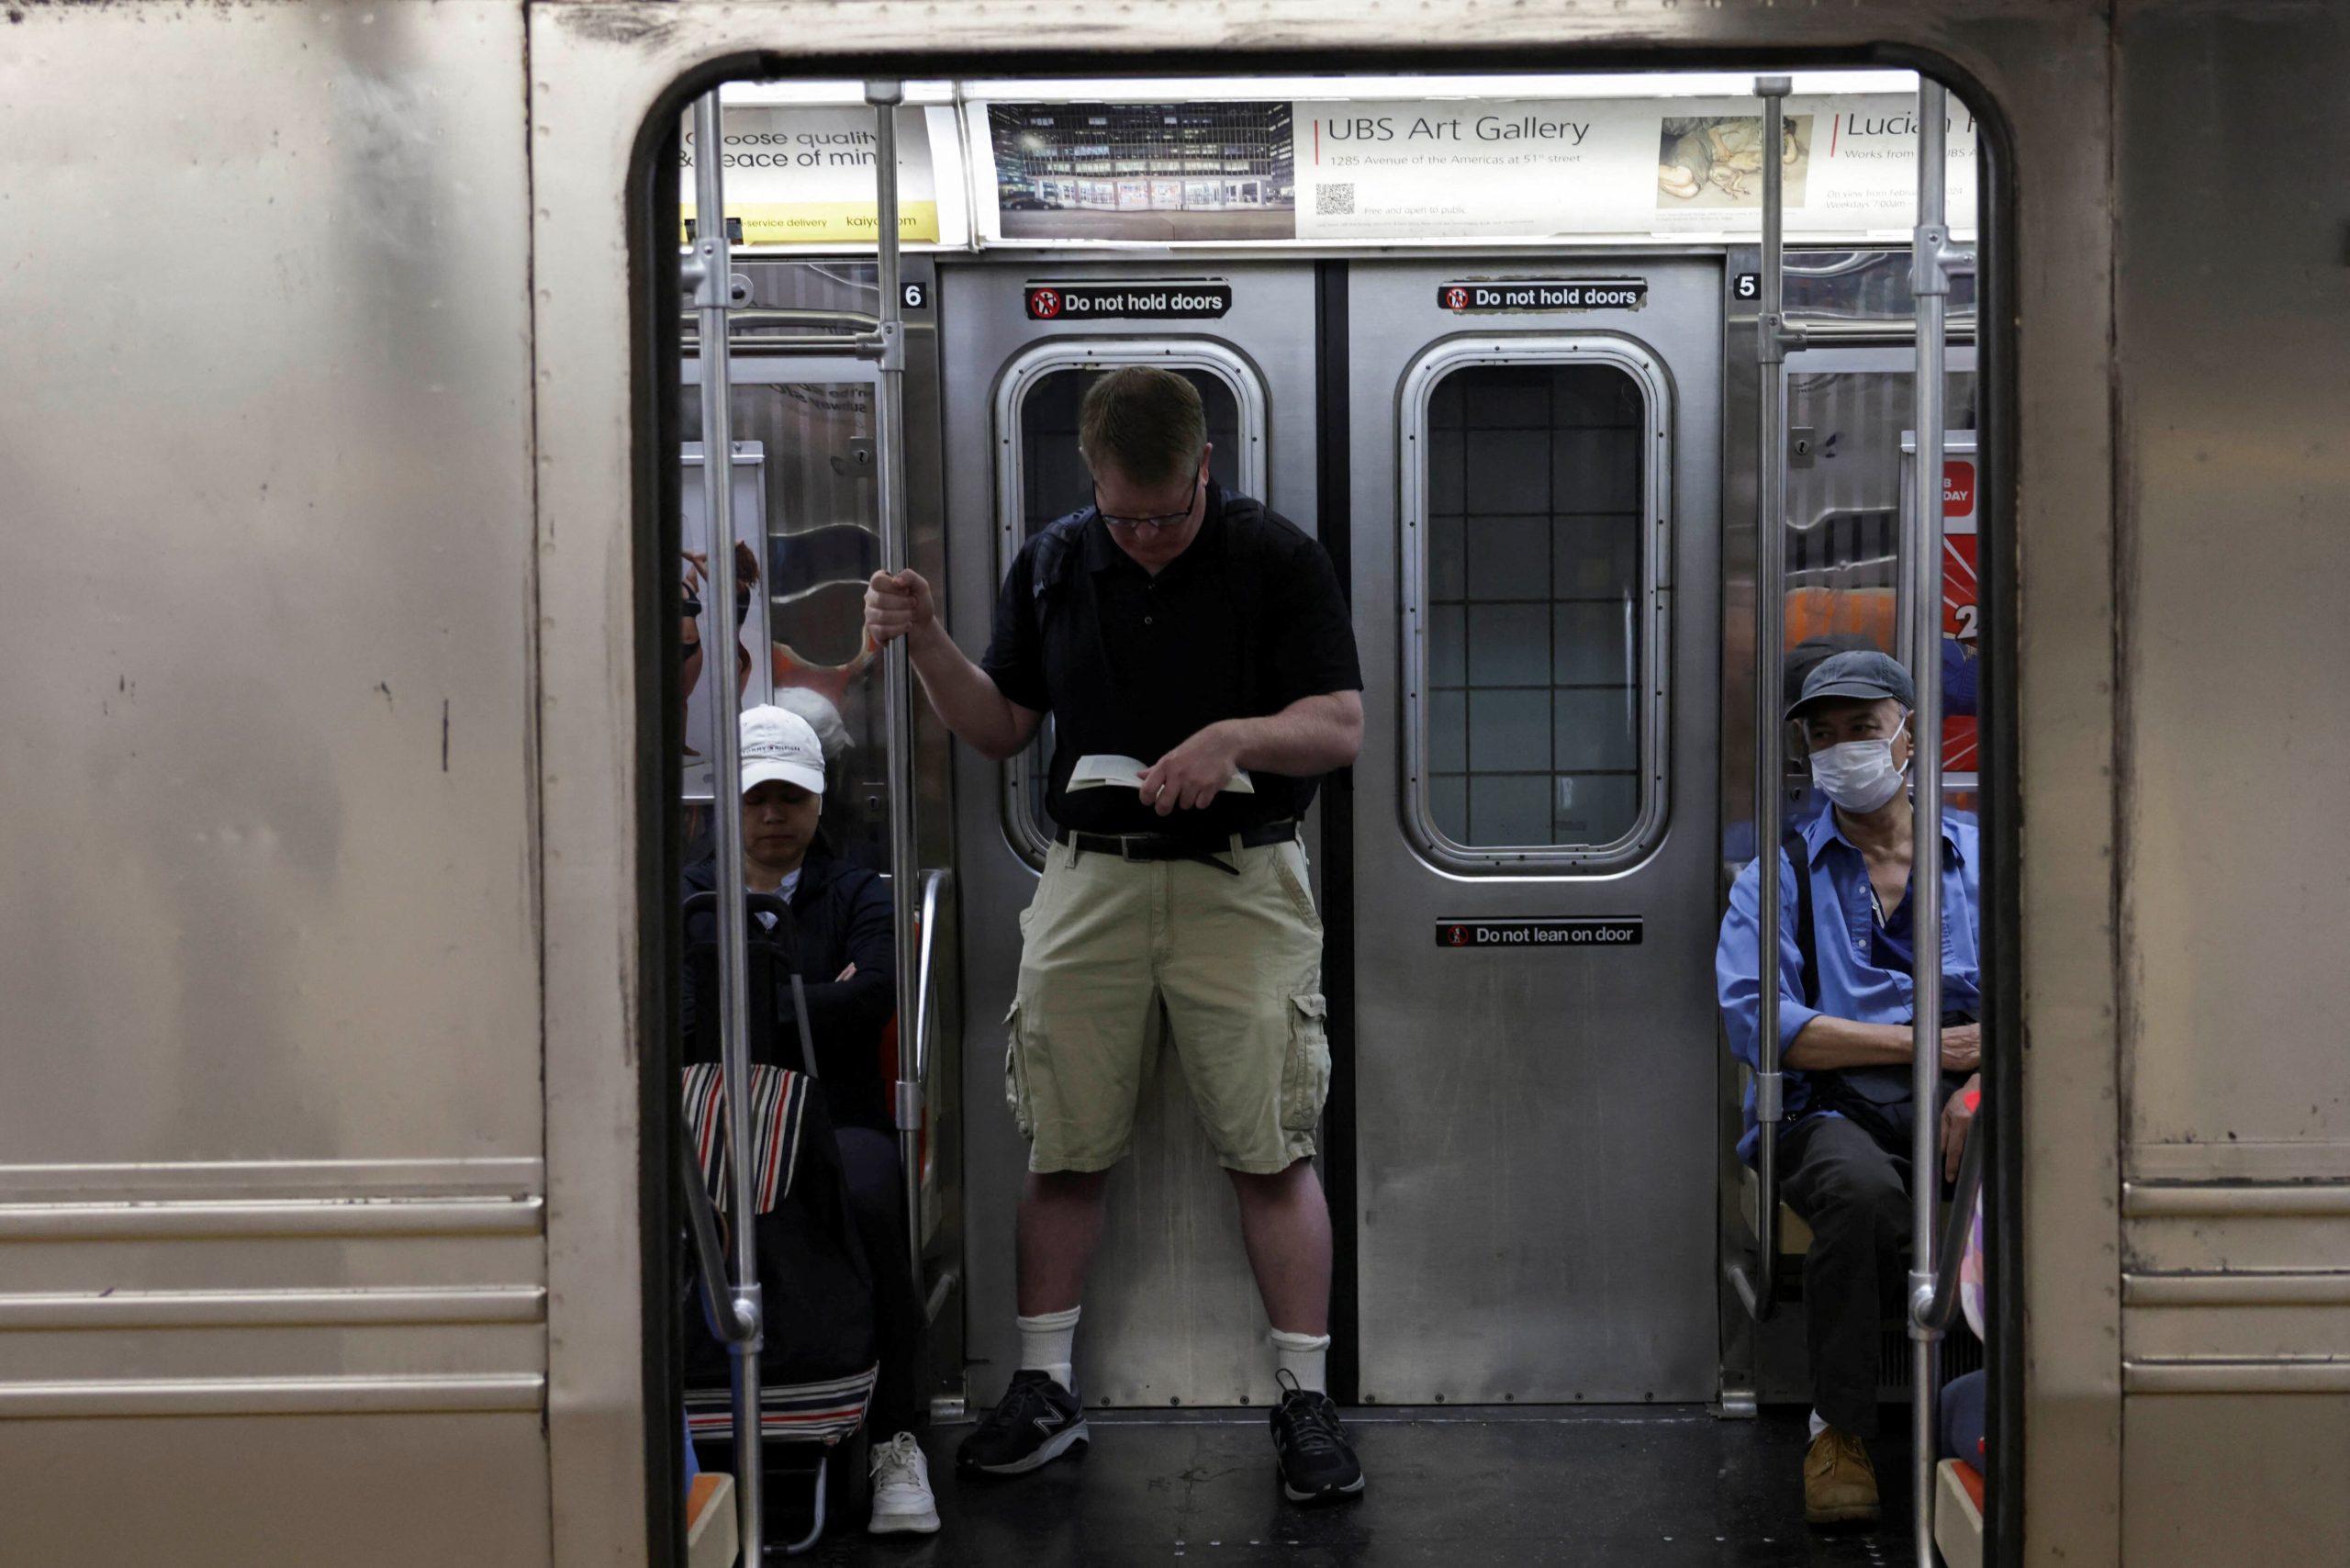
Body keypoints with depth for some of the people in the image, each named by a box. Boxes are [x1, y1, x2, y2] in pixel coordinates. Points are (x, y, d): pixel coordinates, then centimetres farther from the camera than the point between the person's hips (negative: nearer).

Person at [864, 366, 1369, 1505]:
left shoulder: (1278, 560, -4)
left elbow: (1340, 728, -7)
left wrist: (1236, 738, -25)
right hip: (1089, 880, 3)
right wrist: (927, 643, -4)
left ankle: (1304, 1399, 7)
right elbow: (1001, 726, 12)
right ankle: (1045, 1389, 18)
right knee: (1063, 1147, 6)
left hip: (1239, 884, -3)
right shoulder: (1050, 567, 7)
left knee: (1270, 1149, -3)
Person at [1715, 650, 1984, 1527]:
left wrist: (1983, 1080, -16)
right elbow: (1755, 1020, -1)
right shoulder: (1780, 873, 15)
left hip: (1955, 1108, 1)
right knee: (1862, 1188, -36)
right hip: (1830, 1109, -1)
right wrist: (1922, 1044, -6)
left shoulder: (1981, 857, 18)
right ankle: (1839, 1426, -17)